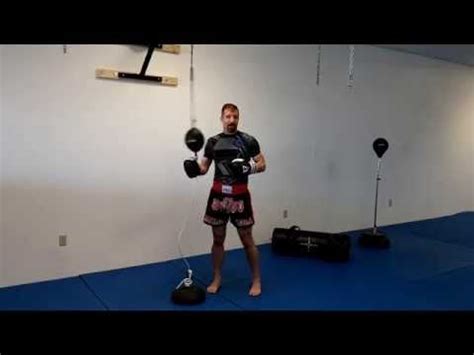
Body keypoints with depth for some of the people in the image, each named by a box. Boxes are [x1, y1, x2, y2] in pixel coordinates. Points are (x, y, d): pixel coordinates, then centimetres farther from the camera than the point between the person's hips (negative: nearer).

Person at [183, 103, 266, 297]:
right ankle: (216, 279, 26)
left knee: (247, 239, 4)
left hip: (240, 196, -3)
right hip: (218, 195, 3)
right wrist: (194, 167, -12)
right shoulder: (213, 142, 7)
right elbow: (204, 167, 10)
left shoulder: (248, 140, -2)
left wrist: (249, 167, -22)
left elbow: (262, 164, -2)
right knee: (218, 239, 12)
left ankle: (256, 280, 19)